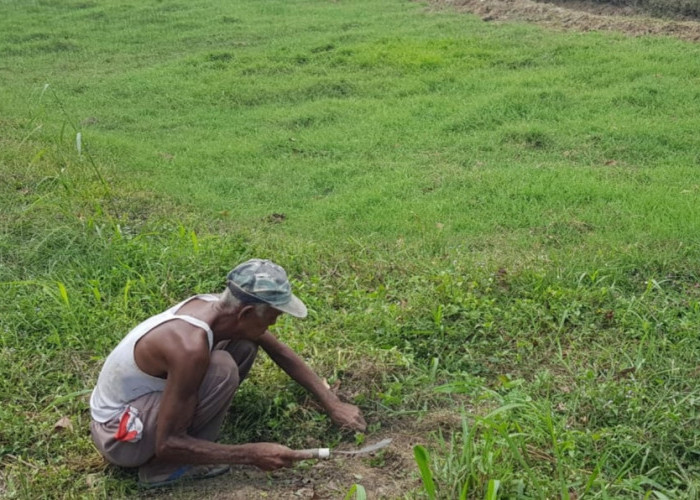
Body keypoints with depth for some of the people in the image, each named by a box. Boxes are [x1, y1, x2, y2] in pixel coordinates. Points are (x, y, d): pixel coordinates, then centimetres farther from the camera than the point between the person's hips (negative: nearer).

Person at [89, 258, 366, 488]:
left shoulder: (220, 308, -10)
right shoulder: (190, 346, -35)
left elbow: (283, 354, 6)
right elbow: (167, 444, -29)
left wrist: (332, 404, 5)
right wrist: (252, 454, -25)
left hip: (144, 395, 8)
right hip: (120, 434, -8)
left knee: (245, 344, 1)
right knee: (222, 368, -29)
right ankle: (163, 468, -11)